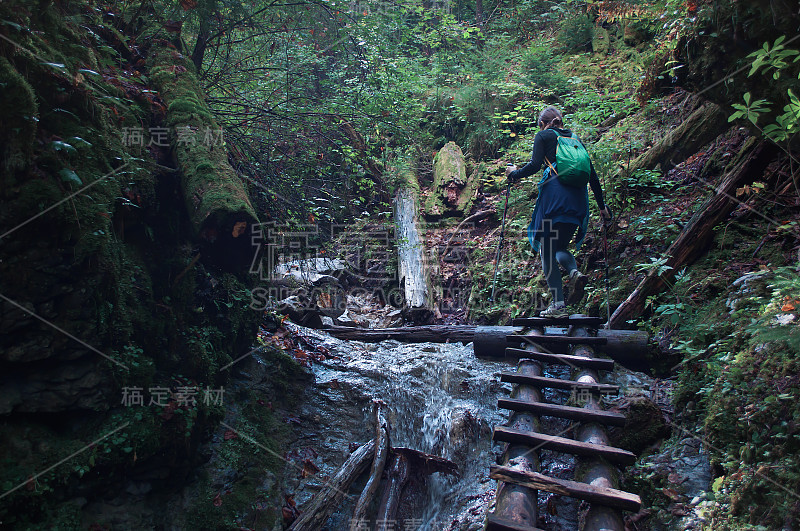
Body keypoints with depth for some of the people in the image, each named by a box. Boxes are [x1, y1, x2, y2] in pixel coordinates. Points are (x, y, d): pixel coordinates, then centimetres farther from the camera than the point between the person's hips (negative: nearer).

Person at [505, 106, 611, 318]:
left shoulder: (543, 136, 9)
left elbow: (535, 165, -6)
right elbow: (592, 175, 19)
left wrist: (514, 173, 13)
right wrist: (601, 205, 24)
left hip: (555, 194, -6)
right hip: (578, 197, 6)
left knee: (547, 251, 1)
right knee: (560, 246, 20)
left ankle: (558, 305, -6)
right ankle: (575, 272, -12)